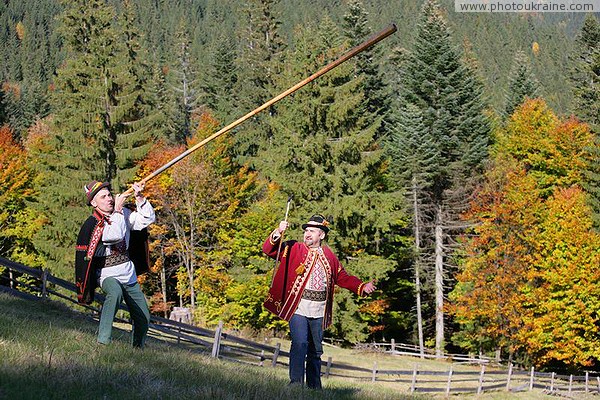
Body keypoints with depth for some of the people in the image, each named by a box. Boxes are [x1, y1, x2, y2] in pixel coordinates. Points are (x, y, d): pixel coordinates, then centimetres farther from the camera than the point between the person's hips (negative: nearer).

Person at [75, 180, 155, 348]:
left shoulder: (123, 214, 6)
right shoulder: (92, 225, -13)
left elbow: (148, 219, 2)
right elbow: (115, 236, -27)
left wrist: (139, 197, -10)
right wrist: (117, 211, -18)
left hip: (129, 275, 6)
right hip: (108, 275, -6)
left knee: (143, 318, 9)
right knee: (115, 291, -41)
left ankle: (138, 348, 33)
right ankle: (103, 341, -40)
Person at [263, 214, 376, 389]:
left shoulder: (329, 256, 13)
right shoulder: (293, 249, 2)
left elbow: (343, 277, 17)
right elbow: (269, 249, -6)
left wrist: (362, 287, 4)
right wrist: (278, 233, -23)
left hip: (319, 311, 4)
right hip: (298, 307, -4)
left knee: (316, 350, 13)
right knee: (300, 344, -17)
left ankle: (314, 386, 23)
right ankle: (296, 383, -13)